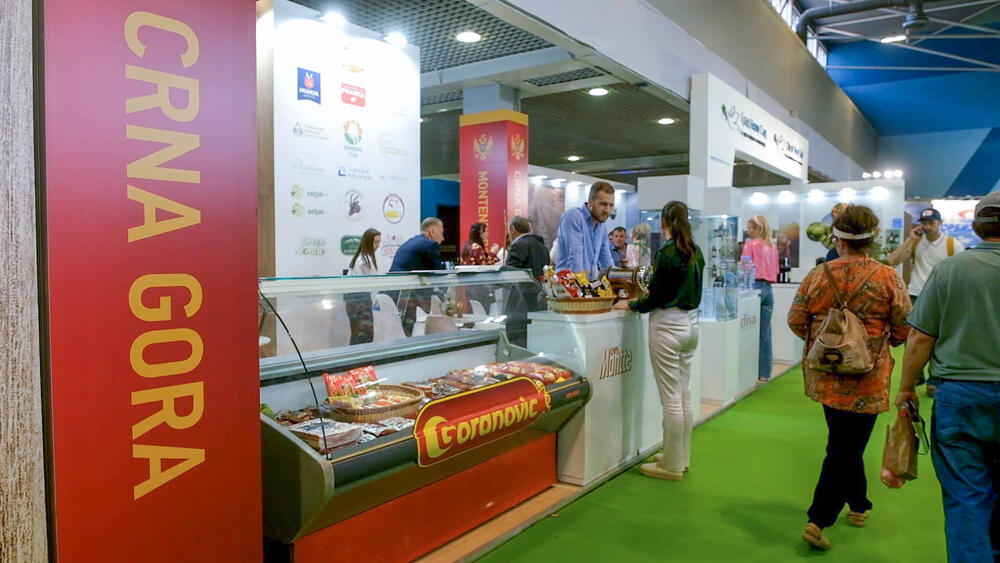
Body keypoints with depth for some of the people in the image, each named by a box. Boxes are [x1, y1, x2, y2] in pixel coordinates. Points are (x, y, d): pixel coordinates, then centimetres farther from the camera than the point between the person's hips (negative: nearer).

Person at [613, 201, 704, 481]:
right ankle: (682, 458, 27)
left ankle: (672, 466, 10)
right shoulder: (696, 252, 8)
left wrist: (630, 305, 3)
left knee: (671, 400, 0)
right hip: (690, 324, 8)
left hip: (668, 325, -8)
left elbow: (656, 296, -14)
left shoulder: (668, 252, -16)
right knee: (684, 396, 15)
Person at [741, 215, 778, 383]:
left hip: (755, 286, -6)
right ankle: (765, 372, 12)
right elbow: (776, 271, 14)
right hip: (768, 288, 6)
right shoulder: (772, 246, 11)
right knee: (765, 333, 8)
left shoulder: (750, 244, -5)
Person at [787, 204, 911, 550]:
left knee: (845, 443, 22)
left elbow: (795, 321, 0)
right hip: (865, 380, -3)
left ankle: (858, 505, 39)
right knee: (845, 448, 4)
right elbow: (904, 330, -5)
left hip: (824, 377, 3)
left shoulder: (817, 276, -5)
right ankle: (819, 520, 3)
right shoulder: (888, 278, -10)